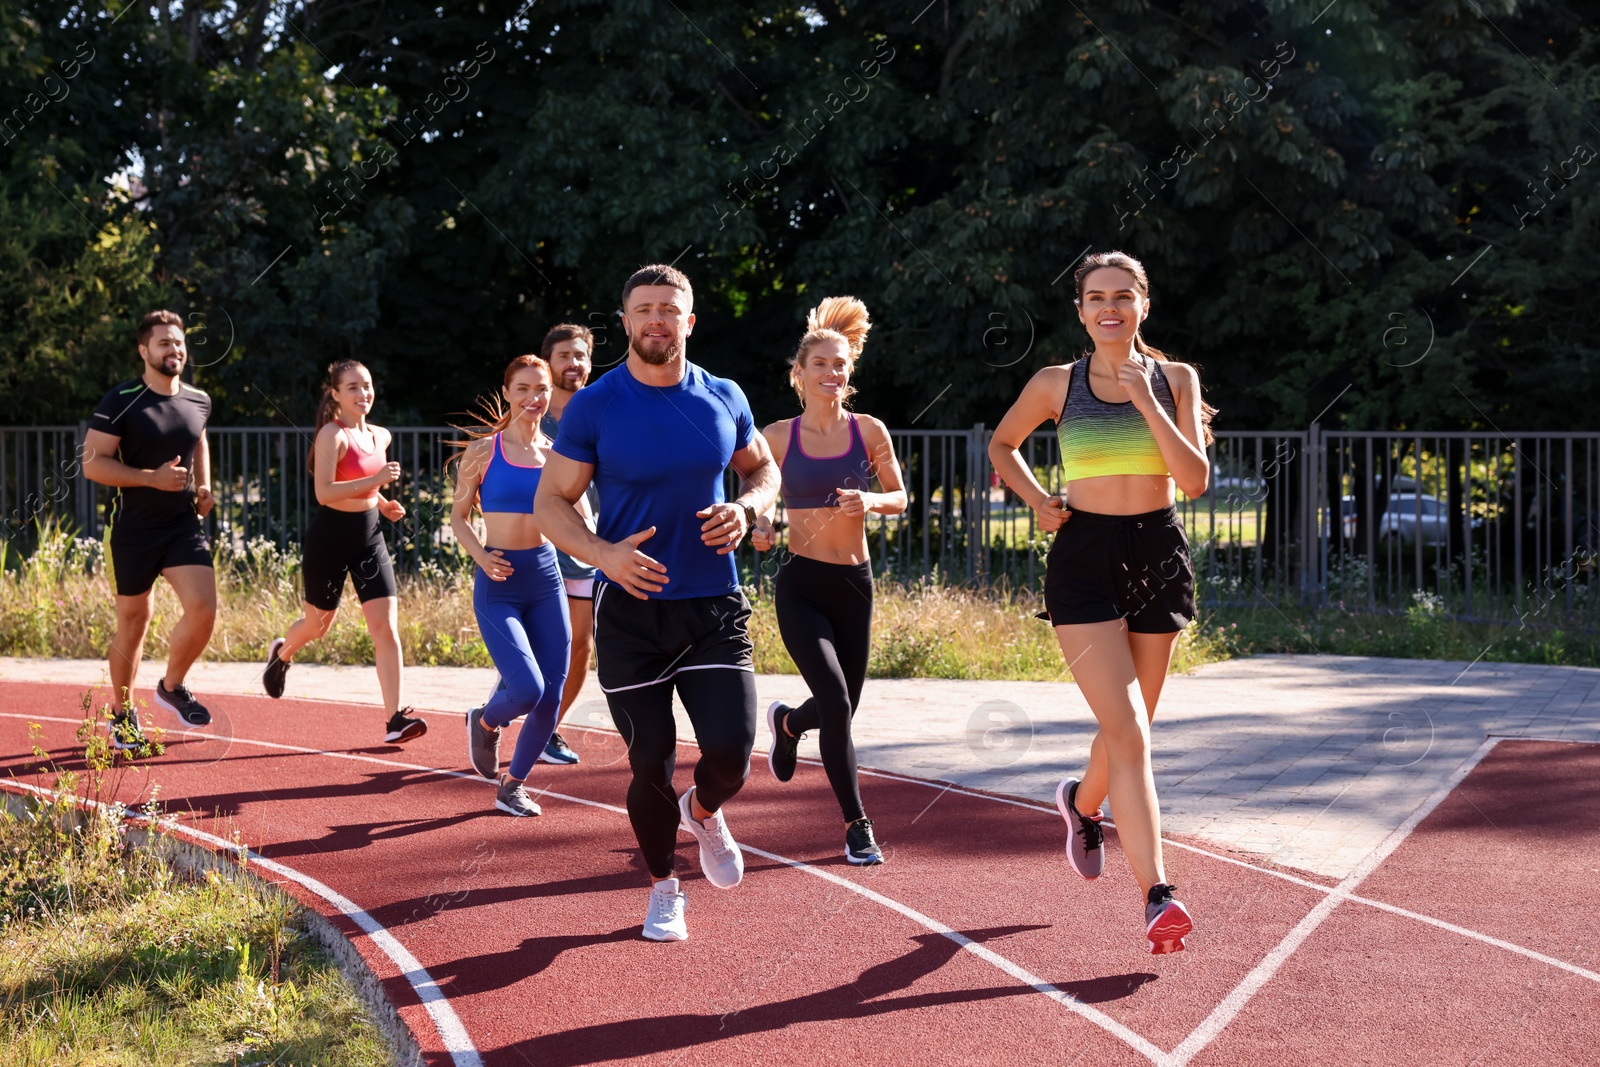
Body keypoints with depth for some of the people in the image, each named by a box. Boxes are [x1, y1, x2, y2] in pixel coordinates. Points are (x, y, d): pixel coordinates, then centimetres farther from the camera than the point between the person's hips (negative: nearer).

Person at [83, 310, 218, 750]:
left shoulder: (198, 401, 6)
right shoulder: (120, 402, -11)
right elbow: (92, 463, -14)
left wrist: (204, 486, 9)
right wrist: (152, 478, -23)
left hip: (184, 524, 4)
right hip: (132, 529, -4)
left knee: (203, 608, -14)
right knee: (133, 620, 6)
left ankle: (172, 687, 13)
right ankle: (121, 714, 26)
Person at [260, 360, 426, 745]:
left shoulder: (380, 436, 8)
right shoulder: (333, 435, -14)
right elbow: (324, 492, -25)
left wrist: (384, 504, 7)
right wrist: (375, 481, -30)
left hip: (369, 536, 5)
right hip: (330, 536, -5)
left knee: (386, 626, -9)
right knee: (318, 623, 14)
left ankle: (395, 719, -13)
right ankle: (281, 653, 51)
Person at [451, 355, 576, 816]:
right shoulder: (483, 451, -2)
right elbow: (459, 517, 3)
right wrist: (481, 557, -15)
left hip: (546, 576, 4)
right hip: (499, 585, -4)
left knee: (551, 697, 1)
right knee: (527, 688, -18)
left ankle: (513, 784, 23)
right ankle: (485, 723, 17)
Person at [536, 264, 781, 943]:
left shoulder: (724, 400, 4)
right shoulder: (593, 408, -5)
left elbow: (763, 469, 19)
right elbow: (549, 503, -2)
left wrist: (747, 509, -4)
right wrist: (604, 554, -20)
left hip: (714, 606, 2)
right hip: (630, 612, -2)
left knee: (731, 754, -10)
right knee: (651, 766, 2)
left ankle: (704, 812, 27)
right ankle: (663, 887, 28)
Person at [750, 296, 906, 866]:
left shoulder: (869, 431, 0)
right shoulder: (777, 436, -3)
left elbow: (900, 498, 9)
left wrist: (872, 501, -13)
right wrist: (758, 526, -12)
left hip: (853, 583, 3)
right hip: (801, 584, -3)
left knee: (842, 710, 12)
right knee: (836, 701, -18)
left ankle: (786, 722, 50)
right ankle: (857, 826, -4)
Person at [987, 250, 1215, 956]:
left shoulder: (1175, 379, 3)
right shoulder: (1058, 385, 2)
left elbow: (1195, 480, -7)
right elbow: (1002, 445, 19)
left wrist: (1148, 404, -15)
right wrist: (1038, 500, 2)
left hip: (1158, 556, 2)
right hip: (1084, 559, -2)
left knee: (1128, 729, 15)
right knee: (1128, 734, -14)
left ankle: (1082, 800, 49)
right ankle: (1157, 896, -18)